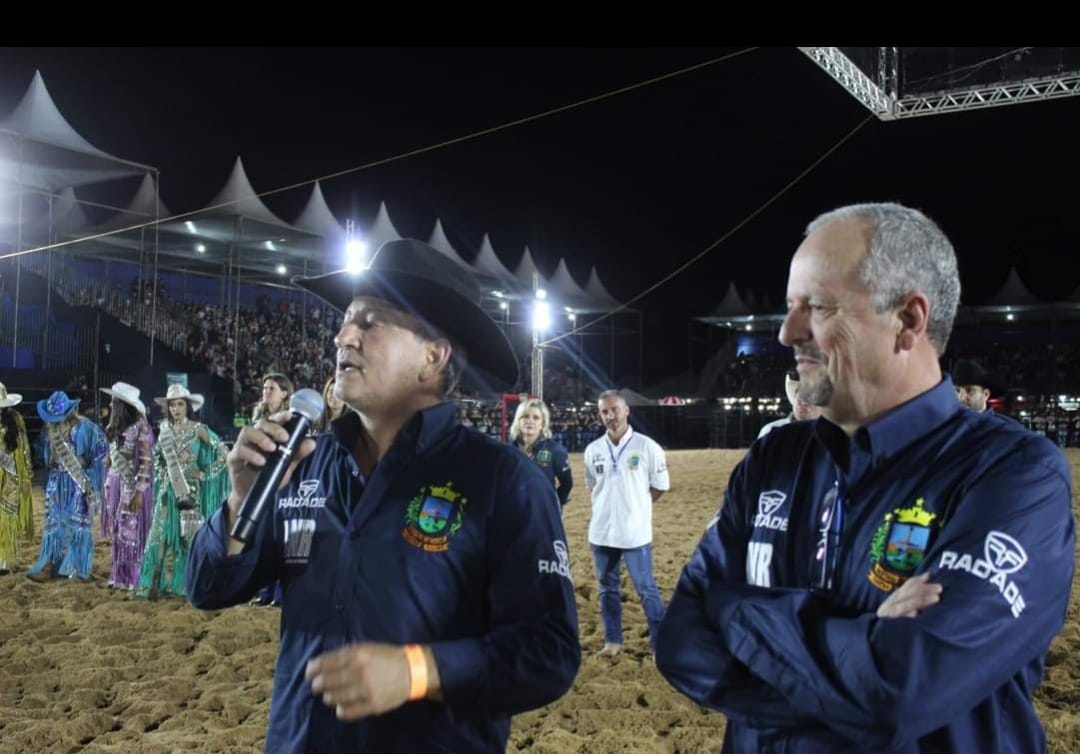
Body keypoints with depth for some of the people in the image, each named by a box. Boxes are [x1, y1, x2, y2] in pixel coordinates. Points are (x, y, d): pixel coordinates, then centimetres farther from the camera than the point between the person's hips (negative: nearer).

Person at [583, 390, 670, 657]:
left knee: (646, 589, 1)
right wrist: (609, 507, 6)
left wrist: (635, 507, 6)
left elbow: (660, 486, 1)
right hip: (601, 532, 4)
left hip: (635, 533, -4)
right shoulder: (593, 450, 2)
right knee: (607, 589, 14)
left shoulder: (646, 447, -9)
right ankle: (613, 640, 27)